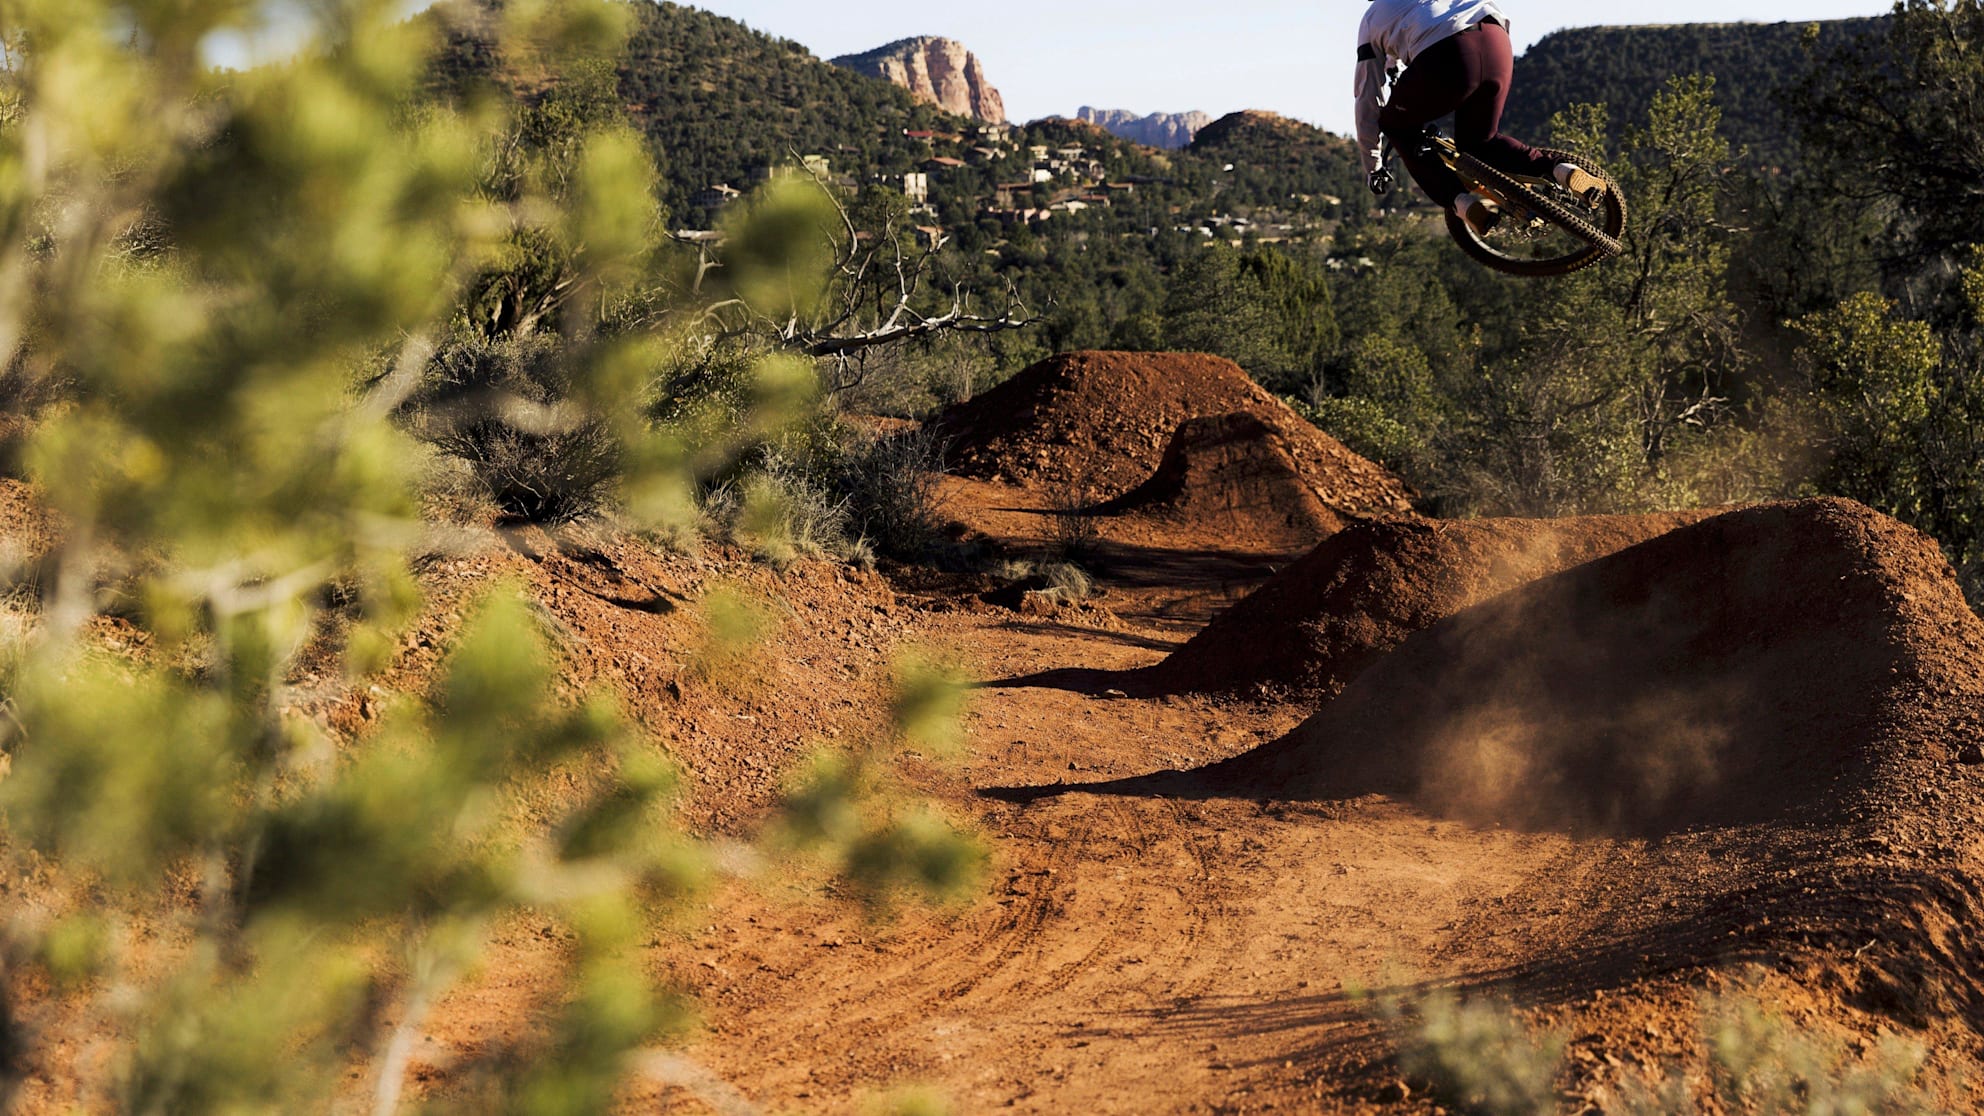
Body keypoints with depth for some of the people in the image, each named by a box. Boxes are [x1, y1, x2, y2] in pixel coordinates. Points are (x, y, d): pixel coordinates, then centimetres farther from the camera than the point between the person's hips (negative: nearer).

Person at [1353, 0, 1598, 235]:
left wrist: (1372, 167, 39)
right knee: (1480, 141, 27)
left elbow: (1367, 101, 31)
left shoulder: (1372, 20, 29)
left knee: (1398, 128, 23)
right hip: (1497, 43, 5)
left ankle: (1462, 201, 3)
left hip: (1447, 59, -5)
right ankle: (1561, 171, 2)